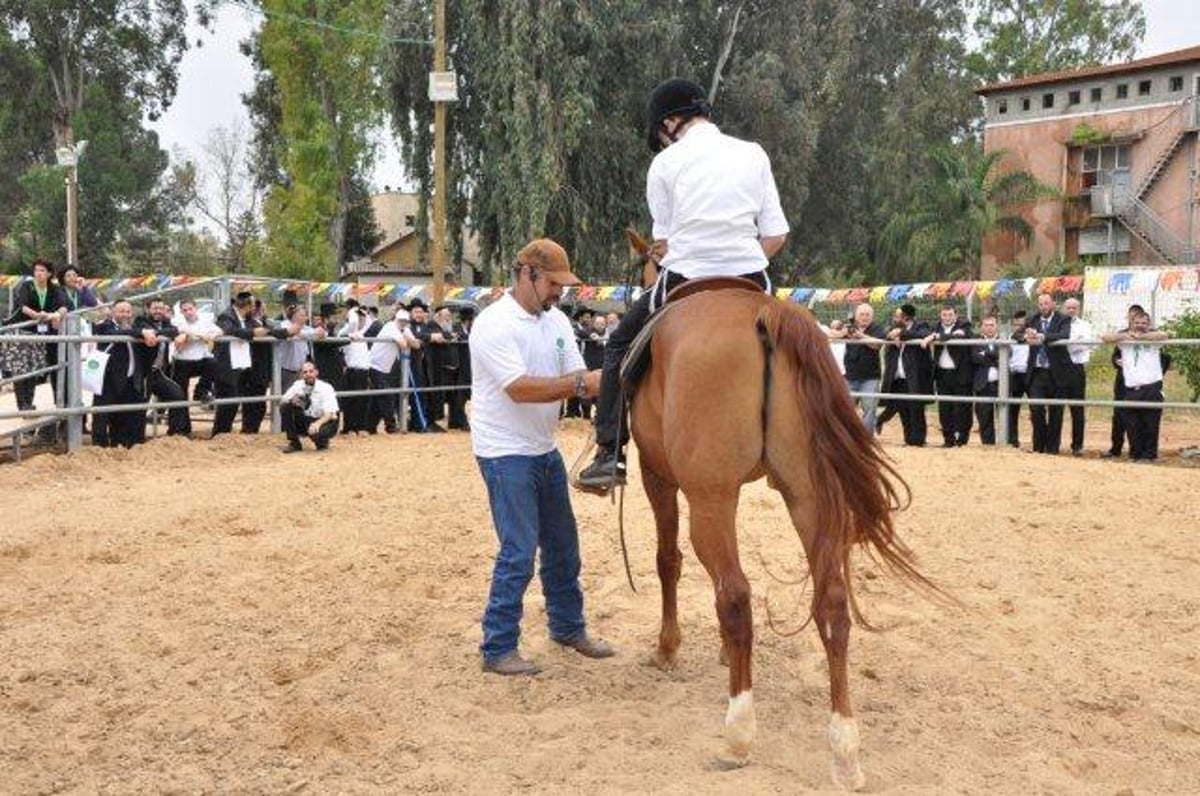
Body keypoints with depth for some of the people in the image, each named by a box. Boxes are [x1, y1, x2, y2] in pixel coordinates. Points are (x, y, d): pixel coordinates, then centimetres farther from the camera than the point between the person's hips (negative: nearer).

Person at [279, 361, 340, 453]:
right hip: (305, 421, 4)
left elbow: (330, 414, -26)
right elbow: (281, 401, -4)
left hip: (324, 422, -4)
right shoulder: (298, 385, -4)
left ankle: (322, 442, 3)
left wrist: (317, 423, -46)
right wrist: (292, 401, -27)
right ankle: (294, 443, -7)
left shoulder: (326, 387, -17)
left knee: (314, 432, -38)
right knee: (285, 406, -17)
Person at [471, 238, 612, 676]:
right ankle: (498, 649, 3)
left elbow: (576, 379, 3)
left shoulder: (557, 321, 6)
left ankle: (569, 627, 33)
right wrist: (582, 383, -31)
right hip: (506, 454, -8)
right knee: (519, 552, -8)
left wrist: (601, 384, -19)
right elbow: (520, 389, -27)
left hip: (545, 450, 8)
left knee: (563, 544, 16)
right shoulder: (494, 324, -17)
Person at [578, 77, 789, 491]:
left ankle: (609, 454, 16)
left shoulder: (666, 162, 4)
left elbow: (662, 244, 2)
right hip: (749, 282, 2)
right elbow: (776, 236, 5)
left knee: (621, 344, 21)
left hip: (684, 283, -2)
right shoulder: (754, 154, 10)